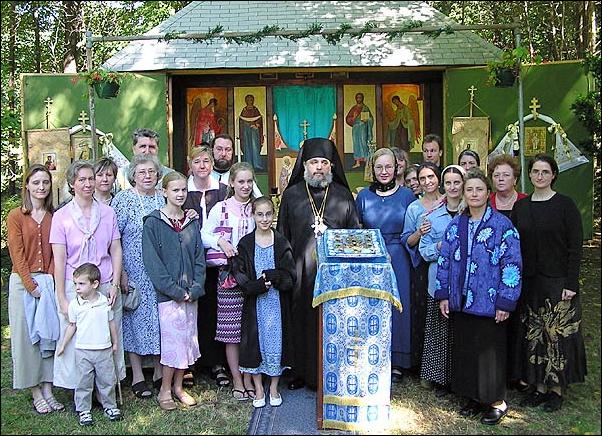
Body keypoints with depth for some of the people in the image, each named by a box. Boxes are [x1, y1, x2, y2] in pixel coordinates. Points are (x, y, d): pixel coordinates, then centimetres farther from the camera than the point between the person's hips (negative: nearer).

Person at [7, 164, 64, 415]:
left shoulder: (54, 217, 8)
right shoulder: (16, 216, -1)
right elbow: (17, 256, -6)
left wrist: (52, 281, -8)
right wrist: (32, 286, -12)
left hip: (50, 282, 3)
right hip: (23, 283, -3)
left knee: (50, 334, 6)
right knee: (27, 336, 3)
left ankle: (48, 390, 17)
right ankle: (36, 394, 13)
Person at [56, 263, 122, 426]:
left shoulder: (105, 302, -3)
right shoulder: (74, 304, -4)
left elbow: (111, 323, 8)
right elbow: (72, 326, 7)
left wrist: (115, 342, 14)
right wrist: (63, 345, 9)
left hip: (104, 350, 1)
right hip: (83, 351, 0)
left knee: (107, 380, 9)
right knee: (84, 382, 6)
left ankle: (110, 406, 25)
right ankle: (83, 410, 20)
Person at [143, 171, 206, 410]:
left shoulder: (191, 222, 9)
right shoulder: (153, 222, -5)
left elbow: (199, 257, 9)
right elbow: (152, 261, -11)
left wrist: (196, 288, -4)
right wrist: (175, 290, -15)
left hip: (190, 294, 5)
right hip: (167, 294, -5)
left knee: (188, 340, 10)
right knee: (173, 341, -3)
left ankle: (178, 386, 25)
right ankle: (165, 391, 13)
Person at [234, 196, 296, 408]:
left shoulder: (281, 243, 0)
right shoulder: (245, 243, 0)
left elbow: (290, 275, -3)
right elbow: (239, 273, -5)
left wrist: (272, 276, -21)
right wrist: (256, 286, -20)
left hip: (277, 302, 0)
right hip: (254, 303, 0)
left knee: (276, 342, 5)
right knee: (255, 342, 6)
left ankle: (274, 389, 22)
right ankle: (258, 390, 22)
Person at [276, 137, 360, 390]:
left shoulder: (343, 195, 9)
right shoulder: (291, 195, 8)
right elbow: (282, 236, 8)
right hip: (302, 271, 0)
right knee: (302, 320, 5)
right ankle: (302, 372, 19)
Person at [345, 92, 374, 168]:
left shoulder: (365, 108, 6)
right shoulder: (354, 108, 14)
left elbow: (370, 118, 3)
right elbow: (348, 118, 13)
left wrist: (366, 120, -15)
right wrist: (353, 119, -5)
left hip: (363, 127, -3)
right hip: (355, 127, 3)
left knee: (363, 142, -12)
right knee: (356, 143, 0)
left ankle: (366, 160, -12)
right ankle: (357, 162, 0)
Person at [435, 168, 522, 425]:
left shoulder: (502, 225, -7)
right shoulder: (455, 225, 7)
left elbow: (512, 265, -10)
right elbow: (444, 260, 9)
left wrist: (505, 302, -13)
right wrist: (443, 295, 5)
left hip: (489, 304, -4)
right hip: (460, 302, 5)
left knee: (489, 351, 4)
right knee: (464, 349, 12)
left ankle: (497, 401, 22)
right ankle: (475, 397, 29)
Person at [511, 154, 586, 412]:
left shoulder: (565, 205, -5)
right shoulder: (520, 206, 7)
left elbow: (575, 246, -8)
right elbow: (515, 245, 8)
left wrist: (571, 283, -13)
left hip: (558, 282, -4)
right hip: (530, 282, 4)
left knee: (557, 334, 2)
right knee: (534, 335, 9)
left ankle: (557, 389, 16)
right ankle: (539, 386, 21)